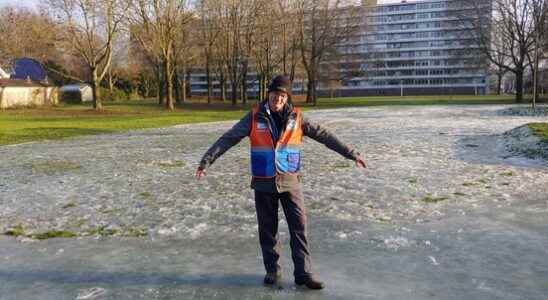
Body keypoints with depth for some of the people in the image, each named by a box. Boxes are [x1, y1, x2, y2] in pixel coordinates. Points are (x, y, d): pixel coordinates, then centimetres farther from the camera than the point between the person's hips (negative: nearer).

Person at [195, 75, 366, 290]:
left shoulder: (296, 117, -1)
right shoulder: (255, 117, -4)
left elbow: (324, 135, 1)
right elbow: (228, 138, -5)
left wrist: (351, 153, 0)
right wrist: (207, 160, -12)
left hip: (290, 181, 1)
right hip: (263, 183, 0)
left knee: (299, 227, 0)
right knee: (267, 229, 9)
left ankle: (303, 273, 9)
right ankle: (272, 270, 25)